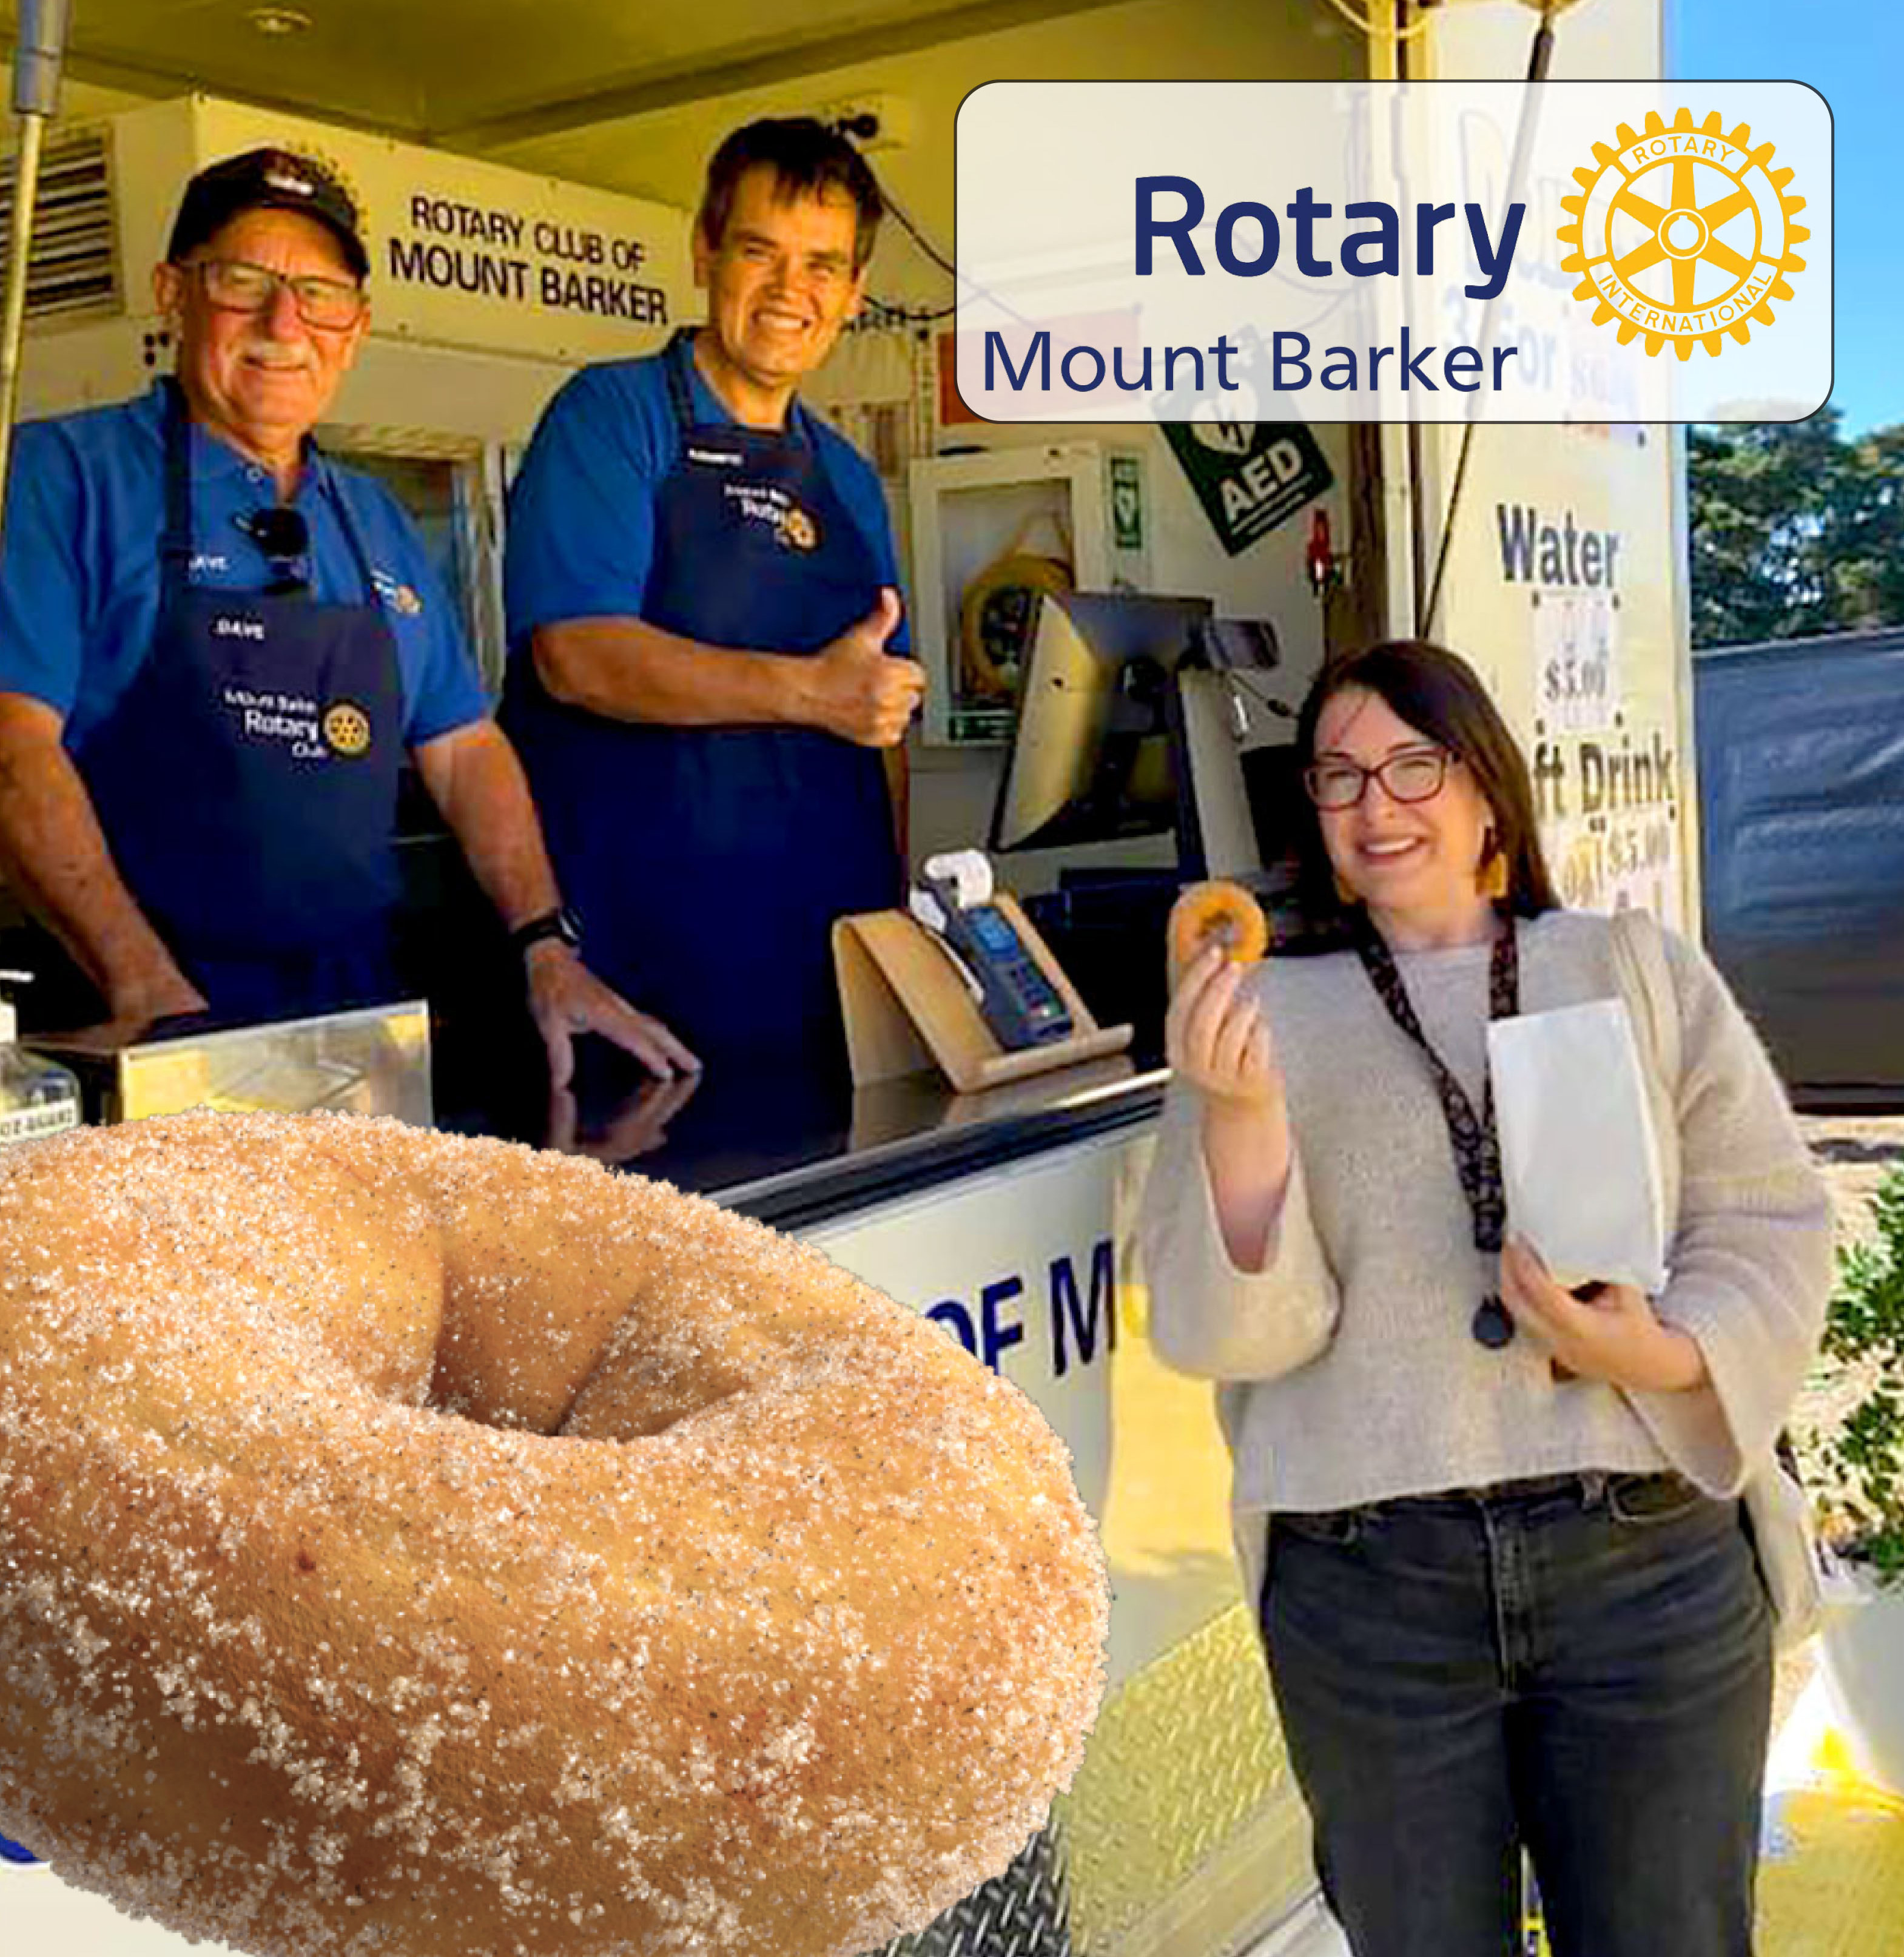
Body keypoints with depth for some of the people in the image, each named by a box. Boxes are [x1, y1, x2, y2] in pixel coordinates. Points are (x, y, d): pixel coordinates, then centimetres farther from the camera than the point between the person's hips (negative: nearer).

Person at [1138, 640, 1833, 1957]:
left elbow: (1774, 1221, 5)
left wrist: (1671, 1356, -14)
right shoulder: (1263, 1017, 3)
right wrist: (1237, 1113, -19)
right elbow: (1229, 1331, -4)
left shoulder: (1641, 971, 7)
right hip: (1368, 1580, 0)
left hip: (1650, 1554, 1)